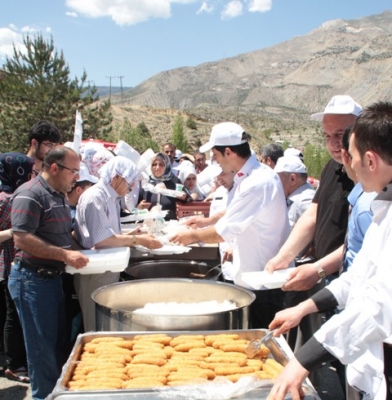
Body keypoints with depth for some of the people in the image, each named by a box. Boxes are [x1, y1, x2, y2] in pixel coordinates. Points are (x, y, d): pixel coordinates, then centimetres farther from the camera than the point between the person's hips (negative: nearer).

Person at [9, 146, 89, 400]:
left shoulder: (59, 195, 12)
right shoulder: (30, 195, -17)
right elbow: (22, 238, -25)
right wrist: (64, 255, -27)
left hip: (53, 276, 9)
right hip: (32, 280, -9)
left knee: (59, 340, 18)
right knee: (42, 345, 2)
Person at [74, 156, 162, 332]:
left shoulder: (111, 198, 12)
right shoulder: (95, 197, -18)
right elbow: (100, 239, -25)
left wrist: (130, 236, 3)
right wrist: (137, 240, -20)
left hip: (109, 271, 9)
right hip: (95, 275, -9)